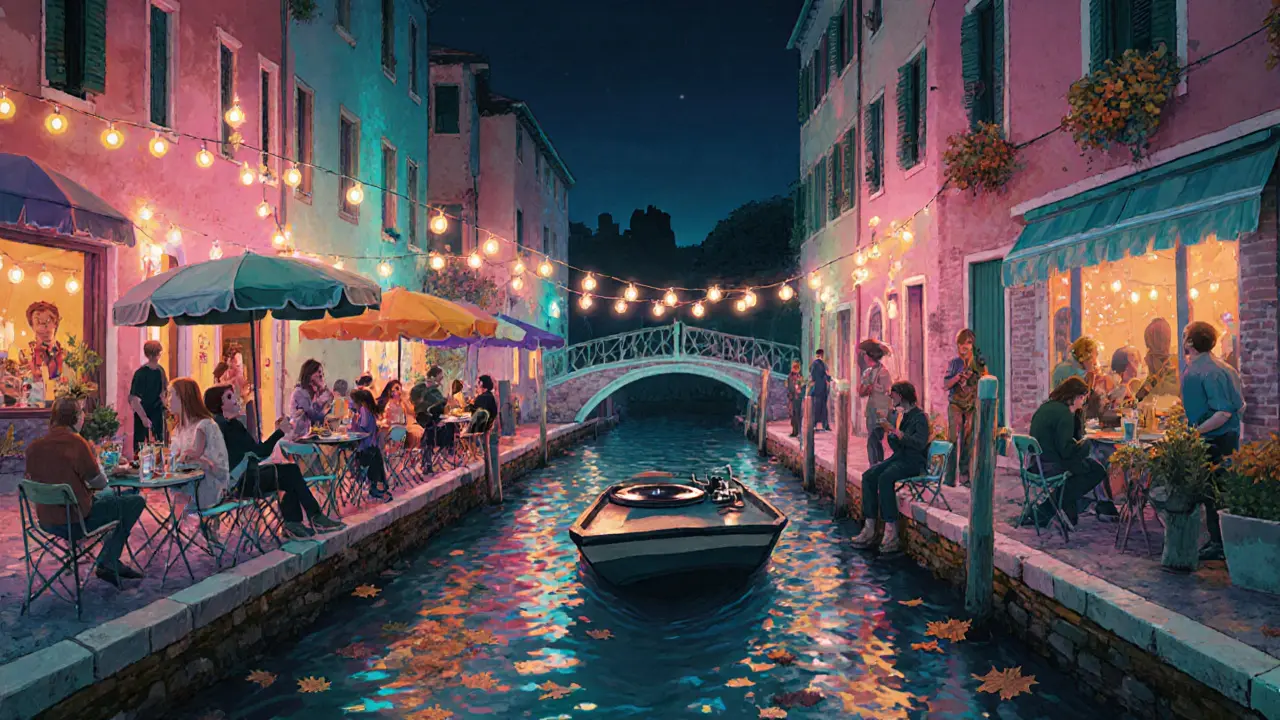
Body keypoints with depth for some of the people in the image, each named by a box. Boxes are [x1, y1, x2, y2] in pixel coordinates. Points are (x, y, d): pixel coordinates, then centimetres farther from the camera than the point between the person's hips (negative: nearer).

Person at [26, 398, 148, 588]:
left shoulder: (34, 446, -1)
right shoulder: (76, 443, -21)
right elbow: (101, 483, -14)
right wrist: (95, 459, 2)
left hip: (46, 521, 8)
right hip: (76, 521, -8)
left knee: (109, 497, 32)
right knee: (136, 502, 7)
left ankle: (113, 563, 30)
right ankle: (107, 563, 15)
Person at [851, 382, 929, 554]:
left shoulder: (920, 417, -9)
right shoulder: (900, 415, 16)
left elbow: (919, 443, -25)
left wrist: (895, 431, -24)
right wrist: (889, 431, 2)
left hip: (914, 462, -8)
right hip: (899, 457, 8)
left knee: (885, 478, -32)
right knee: (869, 475, -14)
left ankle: (891, 534, -30)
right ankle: (869, 530, -17)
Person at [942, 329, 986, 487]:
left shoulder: (979, 363, 7)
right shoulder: (954, 363, 5)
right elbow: (945, 384, 1)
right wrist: (959, 376, -15)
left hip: (972, 406, 1)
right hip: (955, 404, -1)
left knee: (968, 441, 2)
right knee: (953, 439, -6)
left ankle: (965, 475, 10)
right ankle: (950, 476, -5)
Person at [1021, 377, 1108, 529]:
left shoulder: (1047, 406, 13)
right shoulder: (1064, 413, -16)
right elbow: (1066, 450, -21)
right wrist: (1085, 445, -5)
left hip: (1035, 464, 10)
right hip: (1050, 467, -10)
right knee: (1097, 470, 3)